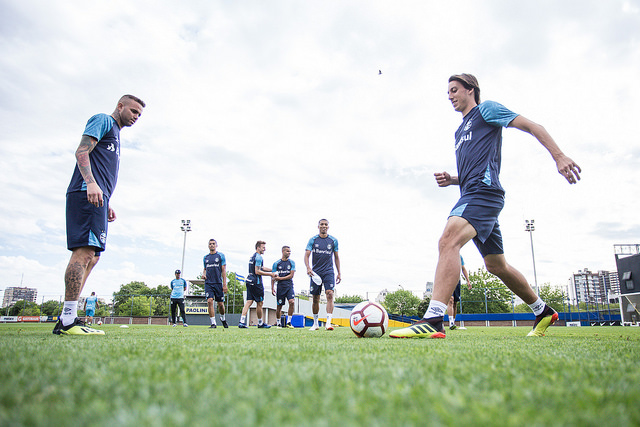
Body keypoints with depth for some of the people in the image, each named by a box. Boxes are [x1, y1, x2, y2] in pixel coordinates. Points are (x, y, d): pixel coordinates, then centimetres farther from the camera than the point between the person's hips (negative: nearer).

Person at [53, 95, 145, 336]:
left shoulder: (115, 134, 32)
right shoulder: (103, 120, 6)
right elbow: (81, 151, -9)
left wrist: (107, 205, 22)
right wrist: (91, 182, -23)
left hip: (96, 199, 10)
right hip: (87, 195, -10)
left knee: (91, 257, 4)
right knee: (84, 252, -18)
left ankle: (66, 320, 5)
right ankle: (68, 321, -19)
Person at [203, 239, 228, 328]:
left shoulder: (221, 255, 3)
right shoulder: (205, 257, 13)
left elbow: (223, 270, -1)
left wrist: (224, 284, -8)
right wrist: (203, 274, -1)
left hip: (218, 283, -2)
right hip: (208, 283, 2)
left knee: (220, 304, 4)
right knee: (209, 301, -13)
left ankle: (223, 318, 32)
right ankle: (213, 323, -7)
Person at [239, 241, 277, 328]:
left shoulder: (253, 256, 19)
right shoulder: (258, 257, -12)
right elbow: (257, 271, -18)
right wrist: (271, 274, -14)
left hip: (249, 281, 9)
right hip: (256, 282, -9)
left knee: (249, 301, 4)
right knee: (260, 303, 3)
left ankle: (242, 321, -5)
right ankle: (260, 323, 14)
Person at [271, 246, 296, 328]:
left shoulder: (291, 262, 7)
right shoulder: (276, 263, 5)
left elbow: (291, 275, -1)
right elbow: (273, 277, 7)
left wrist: (280, 278, -8)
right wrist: (272, 288, -1)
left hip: (289, 286, 1)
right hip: (280, 287, 0)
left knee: (291, 302, -18)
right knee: (279, 306, 3)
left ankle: (288, 322, -7)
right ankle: (278, 323, 20)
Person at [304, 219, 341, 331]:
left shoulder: (333, 240, 6)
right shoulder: (313, 240, 3)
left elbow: (336, 257, 13)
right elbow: (306, 255, -2)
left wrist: (339, 273, 10)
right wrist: (308, 268, -20)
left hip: (329, 272, 0)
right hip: (315, 272, 0)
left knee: (330, 294, -18)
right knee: (316, 298, 6)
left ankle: (328, 323, -19)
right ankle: (315, 323, 21)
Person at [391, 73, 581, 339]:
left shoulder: (486, 109, 8)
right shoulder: (461, 130, 31)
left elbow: (532, 127, 2)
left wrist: (559, 157, -11)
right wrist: (451, 180, 14)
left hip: (484, 190, -10)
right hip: (472, 195, 10)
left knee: (448, 240, -30)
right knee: (495, 265, 14)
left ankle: (433, 321, -40)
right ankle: (543, 312, 32)